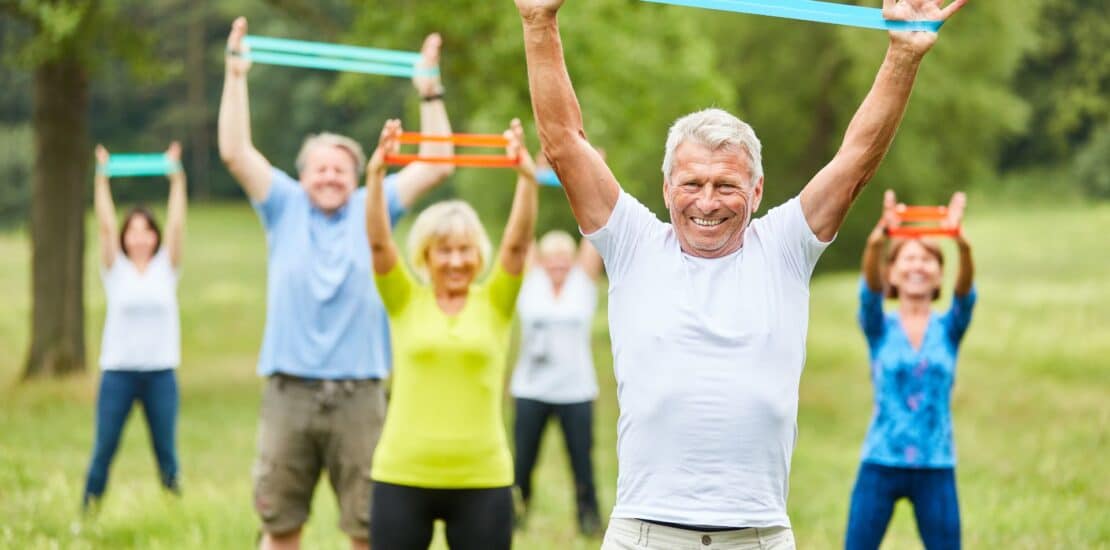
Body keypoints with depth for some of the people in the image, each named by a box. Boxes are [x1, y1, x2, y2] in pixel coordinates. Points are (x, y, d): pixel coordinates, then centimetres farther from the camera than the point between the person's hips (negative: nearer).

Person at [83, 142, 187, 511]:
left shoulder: (166, 269, 5)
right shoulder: (116, 271, 3)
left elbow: (177, 224, -4)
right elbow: (105, 225, -6)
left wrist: (176, 177, -10)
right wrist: (102, 178, -13)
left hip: (161, 372, 1)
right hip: (118, 371, -1)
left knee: (166, 452, 5)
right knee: (104, 450, 2)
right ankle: (89, 513, 11)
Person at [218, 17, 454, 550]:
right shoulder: (285, 207, 10)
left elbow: (436, 166, 8)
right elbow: (235, 152, 1)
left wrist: (430, 92, 3)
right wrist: (235, 75, -3)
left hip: (358, 395, 0)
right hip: (290, 391, 0)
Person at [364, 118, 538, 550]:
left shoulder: (495, 303, 4)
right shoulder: (405, 302, 4)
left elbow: (518, 242, -9)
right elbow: (378, 242, -9)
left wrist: (527, 178, -24)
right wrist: (376, 175, -23)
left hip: (482, 480, 0)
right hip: (402, 477, 0)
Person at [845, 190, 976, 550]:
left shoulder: (949, 330, 6)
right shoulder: (880, 329, 3)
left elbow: (965, 294, -14)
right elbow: (870, 290, -17)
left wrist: (962, 244, -35)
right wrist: (877, 241, -38)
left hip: (936, 468, 1)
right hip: (881, 463, -1)